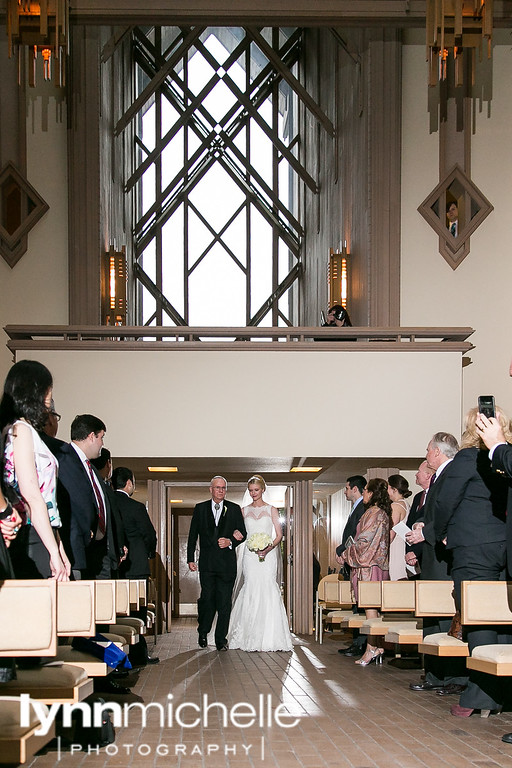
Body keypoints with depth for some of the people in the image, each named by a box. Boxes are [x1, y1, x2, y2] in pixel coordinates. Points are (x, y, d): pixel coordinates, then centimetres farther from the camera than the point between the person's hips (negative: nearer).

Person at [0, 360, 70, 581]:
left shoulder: (28, 430, 20)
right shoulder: (20, 430, -7)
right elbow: (31, 495, -16)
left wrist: (59, 547, 16)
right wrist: (54, 552, -19)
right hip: (30, 540, -9)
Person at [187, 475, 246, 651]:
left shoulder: (234, 509, 9)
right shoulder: (200, 509, 9)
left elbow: (243, 534, 8)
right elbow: (192, 536, 9)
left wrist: (230, 542, -12)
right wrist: (190, 559, 3)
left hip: (227, 562, 0)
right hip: (207, 562, 0)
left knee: (224, 602, -1)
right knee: (207, 599, -3)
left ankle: (221, 640, 5)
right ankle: (203, 632, 19)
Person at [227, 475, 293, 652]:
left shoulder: (271, 510, 6)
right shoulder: (244, 511, 13)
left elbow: (279, 534, 2)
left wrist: (269, 547, -14)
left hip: (267, 556, -2)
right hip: (249, 556, 2)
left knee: (267, 591, -10)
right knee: (250, 591, -7)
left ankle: (269, 637, -6)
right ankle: (250, 637, -4)